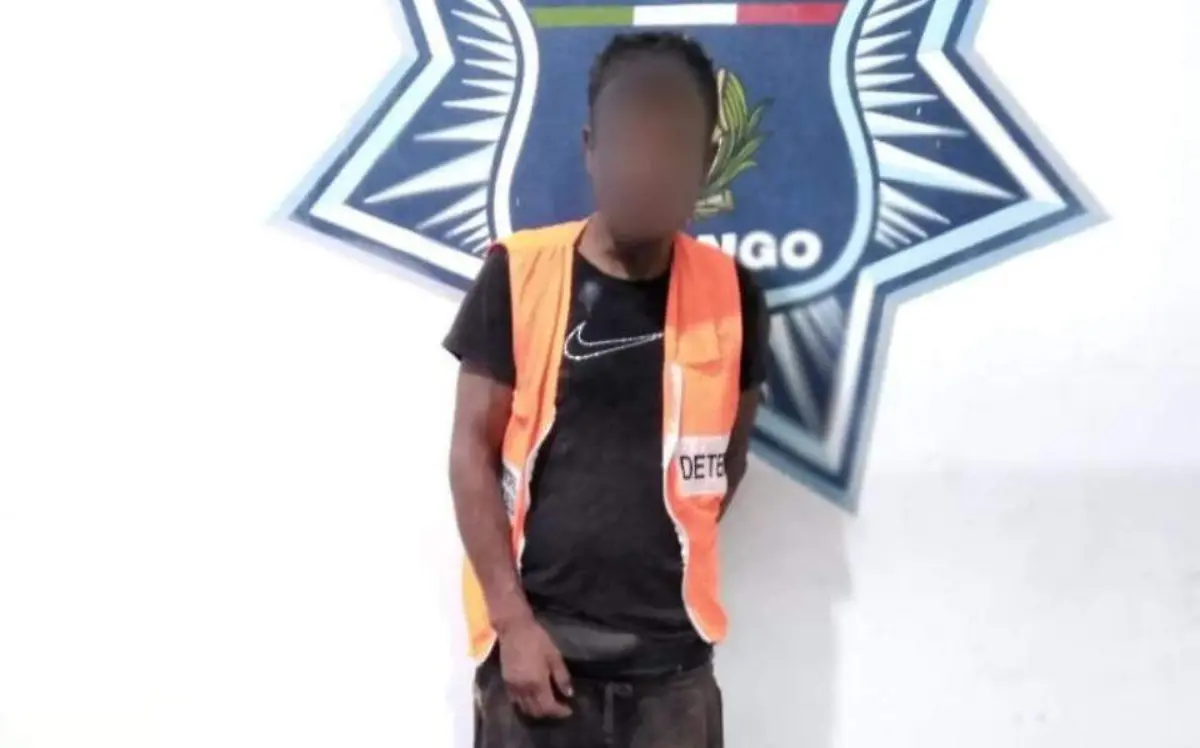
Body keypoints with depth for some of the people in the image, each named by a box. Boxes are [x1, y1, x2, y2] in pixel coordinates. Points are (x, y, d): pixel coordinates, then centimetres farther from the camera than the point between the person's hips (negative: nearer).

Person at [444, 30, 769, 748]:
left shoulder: (730, 294, 0)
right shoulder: (518, 277, -5)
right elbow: (473, 452, -4)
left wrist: (664, 560, 4)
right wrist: (514, 620, -9)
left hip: (671, 660, 2)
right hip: (535, 641, -2)